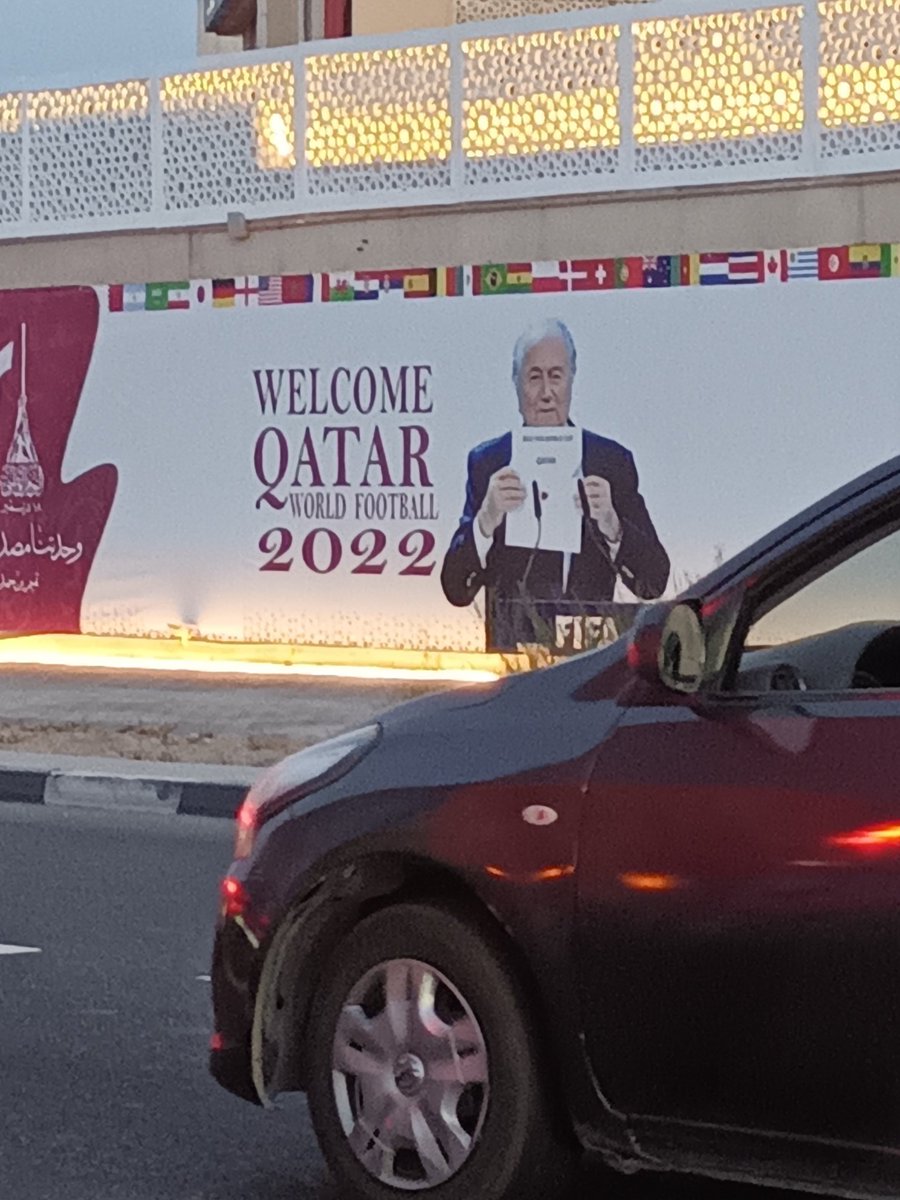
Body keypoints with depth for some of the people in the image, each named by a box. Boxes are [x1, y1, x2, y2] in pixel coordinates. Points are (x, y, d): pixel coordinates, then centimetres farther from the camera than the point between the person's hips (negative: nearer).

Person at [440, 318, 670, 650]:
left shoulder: (612, 461, 8)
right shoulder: (488, 462, 8)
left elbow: (654, 583, 3)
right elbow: (456, 590, 2)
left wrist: (609, 523, -13)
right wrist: (487, 519, -15)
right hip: (511, 653, 0)